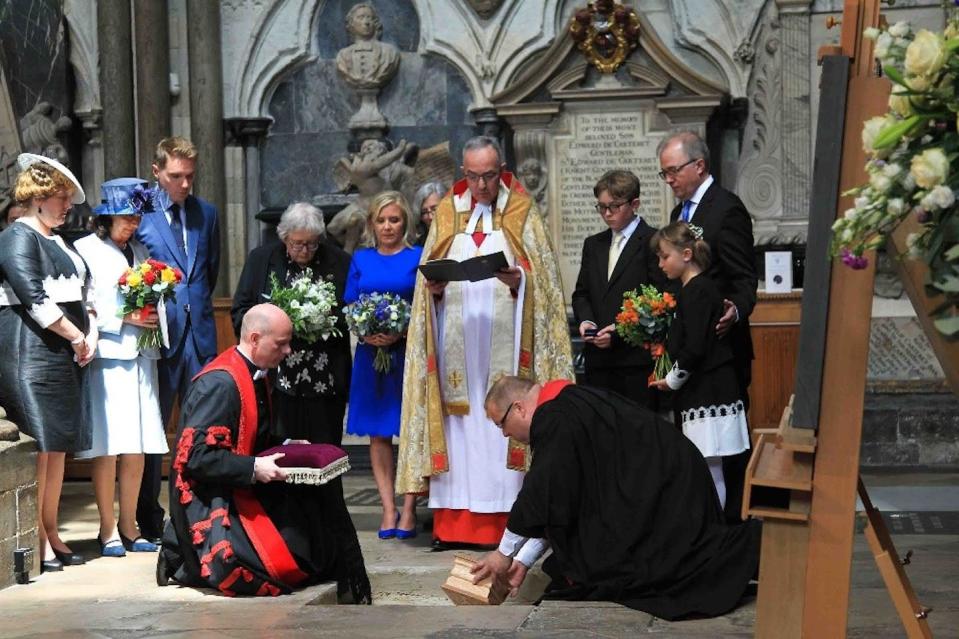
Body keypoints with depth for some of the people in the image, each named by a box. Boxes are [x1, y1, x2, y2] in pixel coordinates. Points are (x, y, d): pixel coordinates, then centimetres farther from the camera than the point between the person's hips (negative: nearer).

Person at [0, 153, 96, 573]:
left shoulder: (59, 242, 21)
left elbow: (81, 293, 22)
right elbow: (35, 299, -17)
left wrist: (90, 331, 3)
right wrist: (78, 337, -12)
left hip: (64, 353, 9)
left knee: (59, 444, 9)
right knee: (37, 443, -9)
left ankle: (51, 534, 15)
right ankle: (37, 541, -6)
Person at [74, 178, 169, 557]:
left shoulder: (140, 251, 19)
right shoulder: (87, 249, 0)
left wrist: (150, 318, 3)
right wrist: (124, 318, -14)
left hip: (141, 356, 6)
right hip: (106, 356, -6)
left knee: (137, 447, 4)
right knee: (107, 447, -6)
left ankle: (129, 527, 12)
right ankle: (108, 530, 2)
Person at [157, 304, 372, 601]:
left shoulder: (253, 375, 11)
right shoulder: (219, 383, -19)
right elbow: (195, 455, -24)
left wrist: (286, 446, 7)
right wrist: (254, 468, -26)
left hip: (242, 490, 10)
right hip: (211, 503, -10)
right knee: (282, 561, -22)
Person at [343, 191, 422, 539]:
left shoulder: (417, 257, 2)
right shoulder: (361, 259, 11)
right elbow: (348, 308, 10)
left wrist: (401, 333, -16)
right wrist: (365, 333, -8)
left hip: (408, 352, -3)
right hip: (370, 353, 3)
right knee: (378, 434, 3)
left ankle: (408, 510, 0)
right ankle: (388, 509, 7)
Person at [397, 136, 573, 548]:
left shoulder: (522, 215, 7)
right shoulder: (447, 214, 15)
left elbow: (542, 275, 2)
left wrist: (519, 279, -18)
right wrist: (433, 287, -6)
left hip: (502, 340, -2)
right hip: (455, 342, 2)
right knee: (458, 427, 0)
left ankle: (503, 522, -3)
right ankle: (453, 523, 2)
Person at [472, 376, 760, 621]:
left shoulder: (553, 419, -16)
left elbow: (543, 496, -15)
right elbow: (554, 500, 17)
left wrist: (505, 552, -2)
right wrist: (523, 560, 15)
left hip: (663, 494, -10)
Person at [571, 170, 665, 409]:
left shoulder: (653, 242, -2)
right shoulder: (593, 244, 19)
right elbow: (581, 293, 19)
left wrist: (620, 330, -14)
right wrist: (585, 321, -2)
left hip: (637, 358, -6)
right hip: (598, 359, 6)